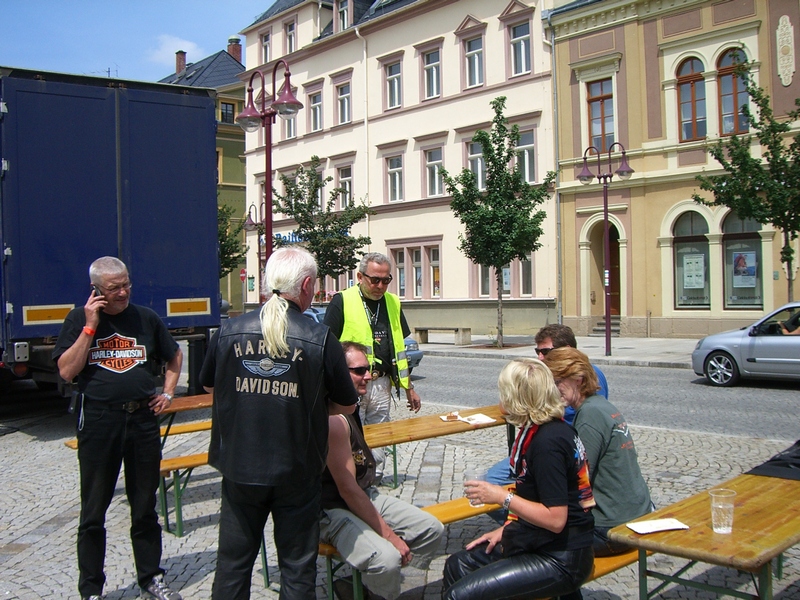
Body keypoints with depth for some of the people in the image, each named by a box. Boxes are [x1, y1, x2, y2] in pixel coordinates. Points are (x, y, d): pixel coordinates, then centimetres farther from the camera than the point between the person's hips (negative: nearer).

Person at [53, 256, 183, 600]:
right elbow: (66, 371, -11)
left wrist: (167, 392, 9)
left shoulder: (145, 318, 5)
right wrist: (90, 327, -14)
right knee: (93, 512, 6)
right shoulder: (79, 319, 0)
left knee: (145, 507, 12)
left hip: (143, 418, 2)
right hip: (98, 421, -2)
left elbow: (174, 356, 20)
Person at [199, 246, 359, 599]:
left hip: (239, 468, 2)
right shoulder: (320, 339, -14)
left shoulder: (229, 331, -7)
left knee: (233, 562, 18)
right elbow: (346, 405, -3)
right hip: (297, 474, -2)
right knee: (297, 568, 13)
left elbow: (208, 384, 11)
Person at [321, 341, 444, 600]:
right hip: (333, 512, -10)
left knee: (432, 530, 4)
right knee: (386, 558, -34)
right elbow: (347, 489, -23)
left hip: (365, 496, 10)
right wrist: (389, 535, -18)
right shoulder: (334, 420, -24)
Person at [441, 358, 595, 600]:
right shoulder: (550, 428, 6)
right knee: (456, 566, 12)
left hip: (561, 561, -10)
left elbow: (555, 519, -25)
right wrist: (506, 528, 12)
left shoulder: (547, 442, -24)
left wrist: (501, 496, -18)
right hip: (540, 542, 10)